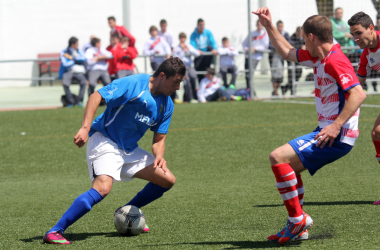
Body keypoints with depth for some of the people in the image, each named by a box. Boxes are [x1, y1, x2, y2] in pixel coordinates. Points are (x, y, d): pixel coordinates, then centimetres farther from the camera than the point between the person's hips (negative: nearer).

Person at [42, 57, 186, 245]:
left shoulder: (167, 105, 7)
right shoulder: (134, 84, -17)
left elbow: (159, 138, 12)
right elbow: (96, 96, -20)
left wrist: (159, 157, -11)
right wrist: (85, 128, -30)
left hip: (129, 149, 9)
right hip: (104, 140, -8)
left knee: (168, 180, 5)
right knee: (103, 187, -31)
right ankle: (55, 232, -28)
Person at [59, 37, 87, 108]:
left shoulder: (78, 51, 17)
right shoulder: (64, 52, 3)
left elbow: (83, 59, 0)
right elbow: (65, 64, -10)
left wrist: (72, 57, -5)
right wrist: (76, 60, 4)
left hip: (79, 71, 3)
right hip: (68, 71, -3)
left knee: (83, 82, -29)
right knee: (65, 83, -33)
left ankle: (79, 101, -20)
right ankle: (71, 101, -19)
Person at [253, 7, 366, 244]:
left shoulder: (335, 61, -17)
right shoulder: (318, 58, 13)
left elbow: (359, 94, -27)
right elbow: (287, 52, 29)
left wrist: (337, 126, -32)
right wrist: (269, 26, 24)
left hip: (336, 136, -11)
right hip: (325, 132, 11)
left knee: (278, 157, -17)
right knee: (289, 165, 23)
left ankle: (298, 218, -11)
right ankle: (298, 228, 24)